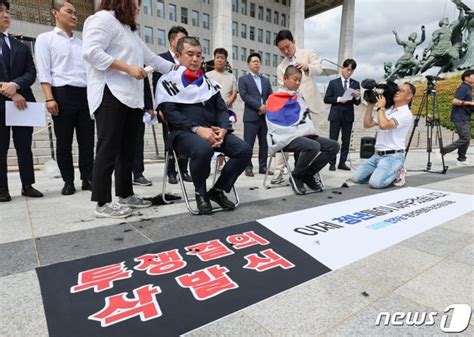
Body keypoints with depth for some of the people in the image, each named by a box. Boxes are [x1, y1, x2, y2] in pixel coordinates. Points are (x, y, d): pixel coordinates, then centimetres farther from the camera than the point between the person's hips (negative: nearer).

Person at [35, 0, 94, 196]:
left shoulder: (81, 42, 20)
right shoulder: (45, 39, 7)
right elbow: (44, 72, -2)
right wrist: (49, 98, -14)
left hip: (85, 94, 4)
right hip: (63, 93, -4)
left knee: (87, 141, 2)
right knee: (64, 142, 1)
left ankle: (87, 179, 10)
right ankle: (68, 181, 10)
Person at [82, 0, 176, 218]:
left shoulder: (130, 31, 28)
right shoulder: (104, 18, -1)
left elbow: (151, 58, 29)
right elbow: (91, 51, -14)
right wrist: (127, 67, -14)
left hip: (131, 98, 10)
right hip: (111, 96, -9)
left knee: (127, 150, 9)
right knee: (108, 150, -9)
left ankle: (125, 195, 18)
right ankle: (103, 203, -3)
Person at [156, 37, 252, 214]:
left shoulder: (209, 83, 20)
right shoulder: (168, 81, 5)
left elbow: (221, 109, 13)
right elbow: (170, 113, -8)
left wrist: (223, 129, -10)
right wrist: (197, 129, -22)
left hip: (212, 131, 5)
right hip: (184, 132, -5)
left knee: (244, 149, -17)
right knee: (203, 149, -38)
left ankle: (218, 190, 0)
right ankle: (200, 192, -9)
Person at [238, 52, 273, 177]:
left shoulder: (266, 80, 22)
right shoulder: (243, 79, 7)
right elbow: (244, 96, -6)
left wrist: (266, 107, -6)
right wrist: (259, 106, -14)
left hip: (265, 115, 5)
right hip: (251, 116, -4)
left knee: (264, 143, 5)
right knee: (249, 143, -5)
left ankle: (263, 166, 12)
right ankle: (248, 167, 2)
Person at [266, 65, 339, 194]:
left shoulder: (299, 97, 22)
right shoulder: (275, 99, -3)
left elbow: (306, 118, 25)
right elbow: (278, 126, -13)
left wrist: (309, 132, 4)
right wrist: (301, 132, -15)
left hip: (304, 135, 8)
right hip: (287, 138, -8)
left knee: (334, 146, -5)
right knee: (313, 146, -35)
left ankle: (308, 174, 2)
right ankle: (297, 176, -10)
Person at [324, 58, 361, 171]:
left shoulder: (355, 84, 10)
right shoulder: (333, 83, 5)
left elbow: (357, 103, 8)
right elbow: (326, 99, -1)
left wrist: (357, 97, -14)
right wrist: (339, 99, -14)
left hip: (348, 116, 3)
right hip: (335, 115, -2)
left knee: (346, 141, 4)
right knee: (333, 140, -2)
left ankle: (342, 163, 11)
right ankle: (332, 163, 5)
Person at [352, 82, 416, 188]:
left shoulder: (406, 114, -11)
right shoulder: (387, 110, 15)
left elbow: (384, 125, -27)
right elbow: (367, 124, 12)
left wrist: (380, 107, -13)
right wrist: (370, 105, 6)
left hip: (393, 156, -7)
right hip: (377, 155, 7)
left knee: (375, 182, -26)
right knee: (356, 178, -3)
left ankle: (397, 173, 4)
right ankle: (381, 171, 16)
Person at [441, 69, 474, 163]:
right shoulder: (463, 87, -12)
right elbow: (455, 101, -23)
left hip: (465, 118, 10)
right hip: (460, 118, -10)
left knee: (466, 139, 9)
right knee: (465, 138, -11)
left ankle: (461, 159, 15)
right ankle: (443, 150, -5)